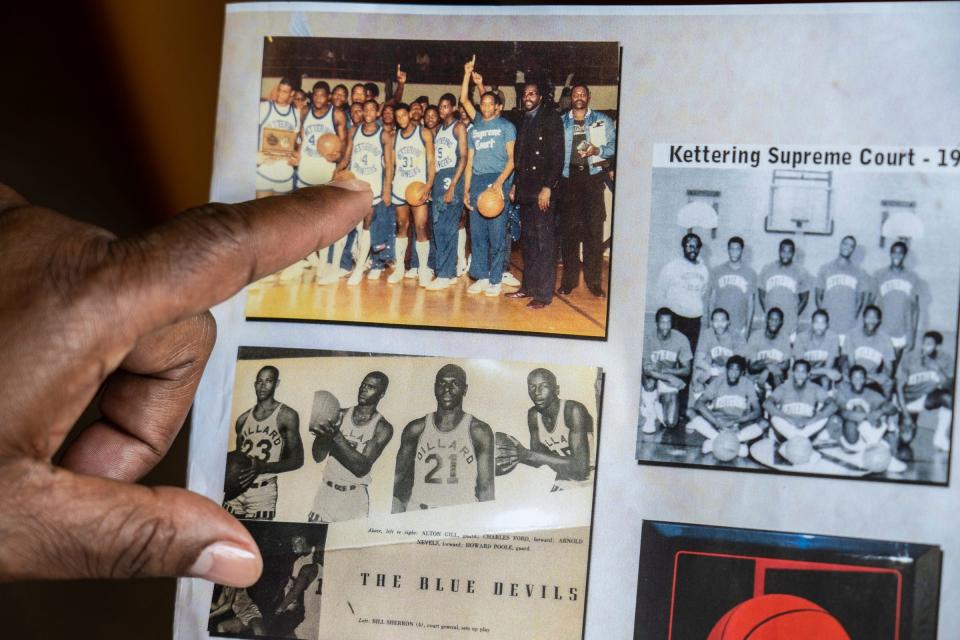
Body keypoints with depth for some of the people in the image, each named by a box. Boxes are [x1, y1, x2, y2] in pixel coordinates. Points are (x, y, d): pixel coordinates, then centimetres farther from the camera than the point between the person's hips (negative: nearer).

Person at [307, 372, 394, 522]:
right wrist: (322, 430, -21)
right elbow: (318, 457, -2)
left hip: (354, 497, -2)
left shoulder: (382, 428, -6)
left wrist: (336, 435, -24)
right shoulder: (340, 415, 3)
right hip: (326, 491, 2)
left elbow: (362, 468, -16)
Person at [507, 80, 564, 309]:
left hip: (543, 189, -7)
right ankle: (528, 286, 17)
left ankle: (544, 294, -5)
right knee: (528, 240, 10)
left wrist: (547, 187, -17)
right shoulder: (524, 121, 18)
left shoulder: (551, 118, -4)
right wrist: (515, 184, 14)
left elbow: (557, 156, -11)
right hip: (525, 189, 7)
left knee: (544, 241, -7)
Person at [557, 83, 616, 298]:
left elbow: (614, 146, 3)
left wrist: (597, 150, -15)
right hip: (569, 177, 1)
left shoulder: (602, 121, 10)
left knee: (594, 229, -3)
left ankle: (594, 281, 1)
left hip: (592, 177, -1)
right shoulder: (561, 122, 12)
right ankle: (569, 279, 7)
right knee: (568, 229, 1)